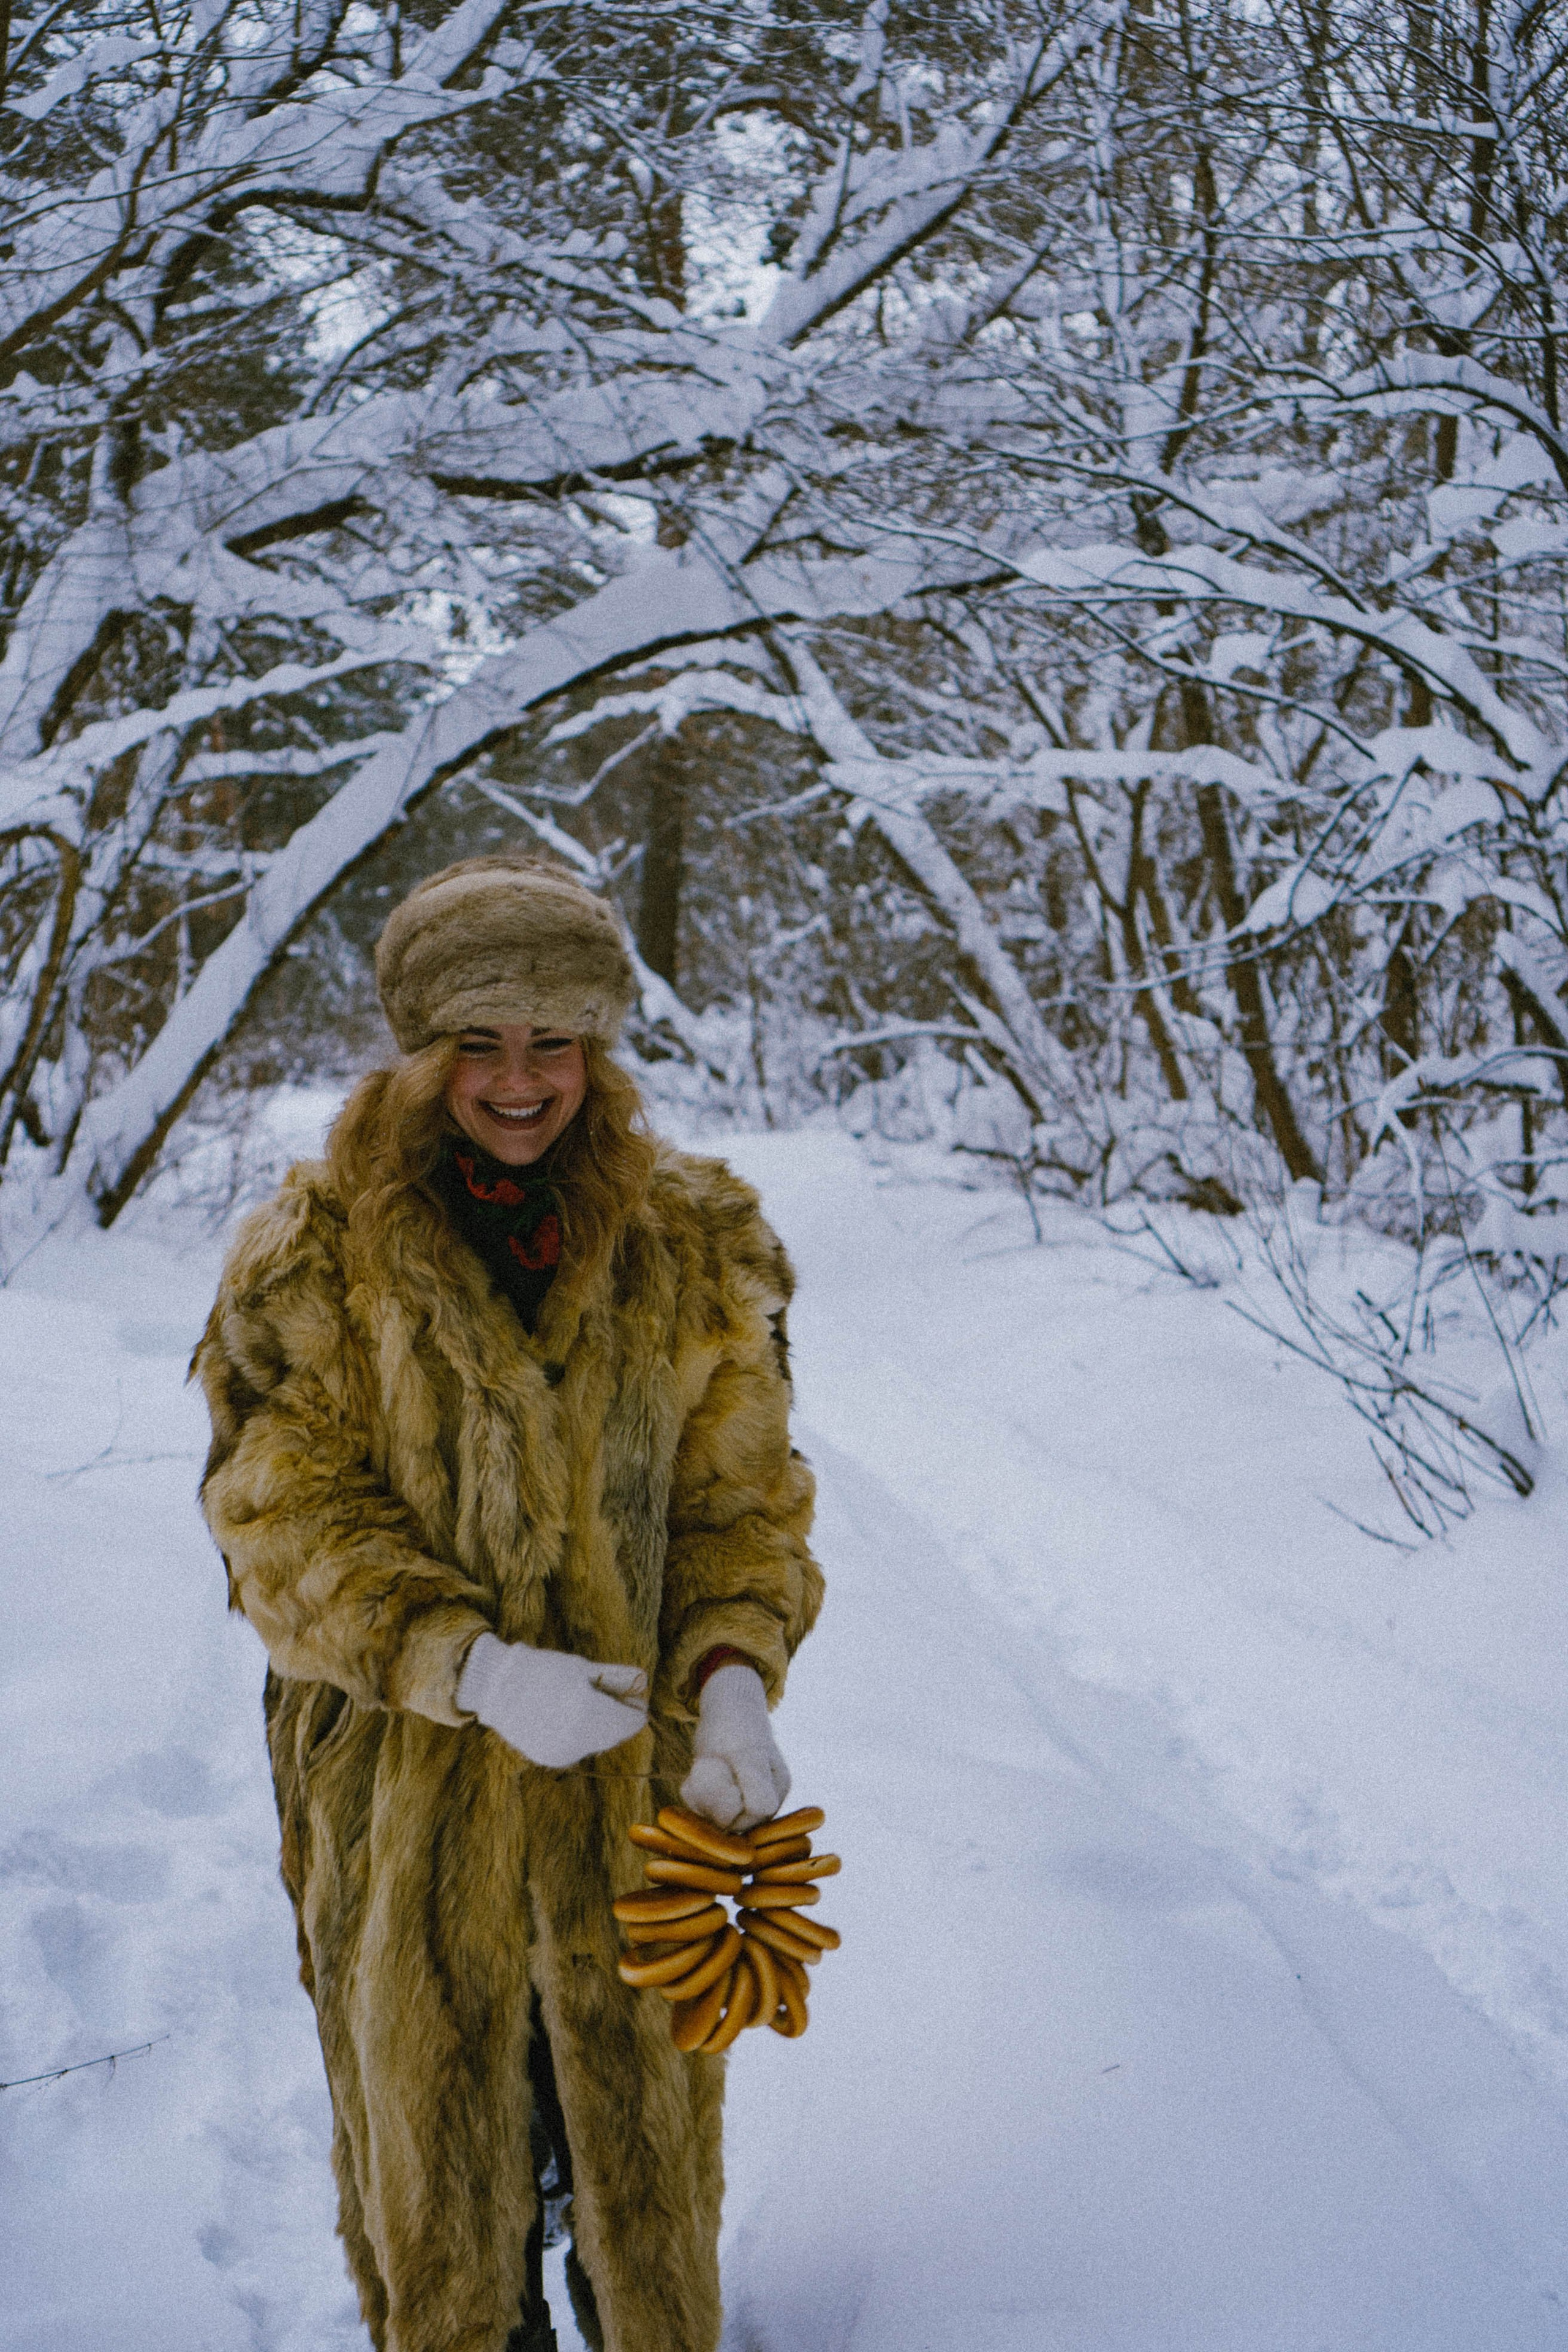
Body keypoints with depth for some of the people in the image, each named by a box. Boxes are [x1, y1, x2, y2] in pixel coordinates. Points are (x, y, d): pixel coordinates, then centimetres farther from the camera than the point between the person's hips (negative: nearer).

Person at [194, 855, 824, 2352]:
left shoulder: (697, 1248, -2)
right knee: (428, 2096, 16)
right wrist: (475, 1669, -23)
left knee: (643, 2088, 15)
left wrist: (734, 1680, -18)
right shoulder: (311, 1260, -8)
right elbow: (283, 1518, -10)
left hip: (638, 1774, 1)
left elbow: (741, 1495, 0)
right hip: (402, 1779, -1)